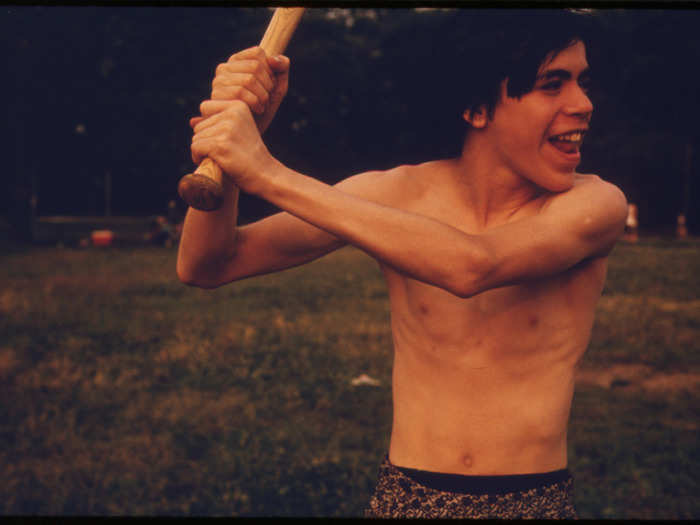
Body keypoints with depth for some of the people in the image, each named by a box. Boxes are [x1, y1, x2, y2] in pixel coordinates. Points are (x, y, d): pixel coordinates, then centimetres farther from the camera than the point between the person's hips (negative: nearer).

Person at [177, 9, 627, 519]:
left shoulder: (595, 204, -9)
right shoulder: (399, 193, -3)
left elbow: (472, 267, -28)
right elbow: (207, 266, -4)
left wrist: (270, 175, -29)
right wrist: (234, 126, -21)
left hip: (538, 501, -1)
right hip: (405, 497, 1)